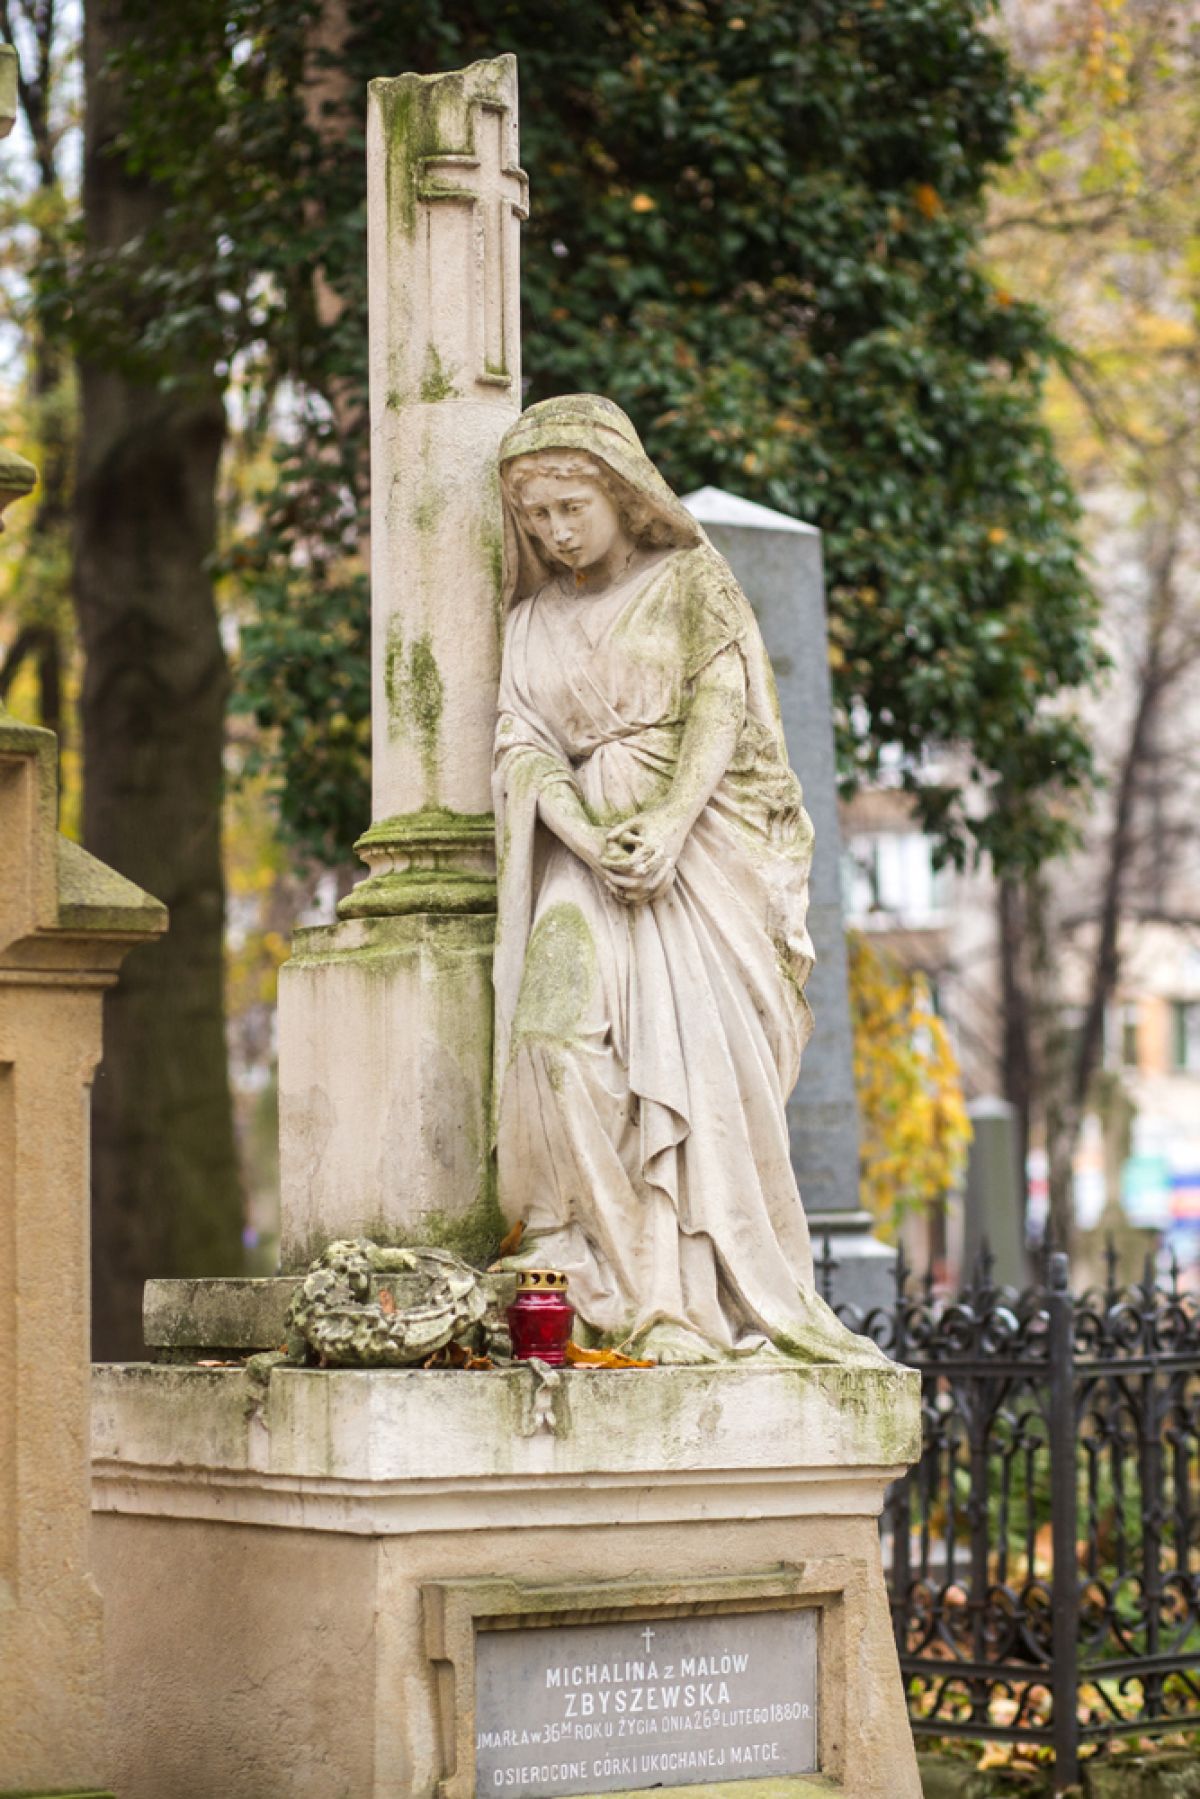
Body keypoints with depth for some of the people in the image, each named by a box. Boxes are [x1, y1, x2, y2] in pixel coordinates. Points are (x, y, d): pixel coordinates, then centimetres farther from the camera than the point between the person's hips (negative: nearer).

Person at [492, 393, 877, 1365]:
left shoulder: (691, 580, 9)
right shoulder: (534, 620, 18)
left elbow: (722, 708, -3)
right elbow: (524, 746, 7)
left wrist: (668, 825, -18)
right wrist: (587, 838, -13)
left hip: (703, 842, -2)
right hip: (589, 853, 2)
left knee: (707, 1052, -15)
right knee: (565, 1032, -22)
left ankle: (751, 1294, -9)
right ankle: (647, 1295, -24)